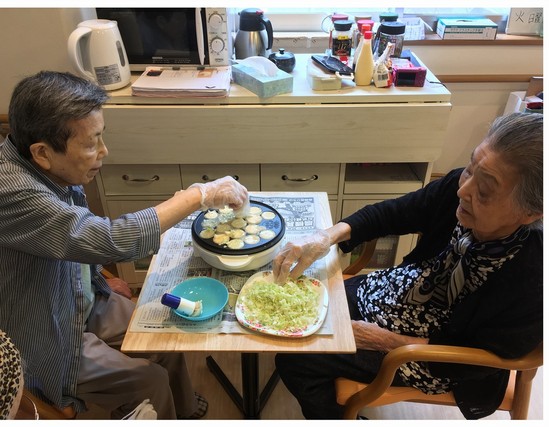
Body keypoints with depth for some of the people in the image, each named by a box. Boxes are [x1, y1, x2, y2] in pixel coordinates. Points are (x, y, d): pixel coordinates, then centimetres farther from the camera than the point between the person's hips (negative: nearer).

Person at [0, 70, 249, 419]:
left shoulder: (55, 170, -10)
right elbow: (111, 240, -43)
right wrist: (198, 195, -34)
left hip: (85, 303, 7)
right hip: (44, 340, -6)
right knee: (151, 382, -2)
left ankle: (183, 411, 36)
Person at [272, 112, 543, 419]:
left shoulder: (532, 285, -32)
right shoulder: (457, 188, -22)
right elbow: (389, 214, -9)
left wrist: (386, 341, -19)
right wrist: (327, 237, -25)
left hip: (430, 355, -5)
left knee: (295, 359, -8)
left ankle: (332, 416, 25)